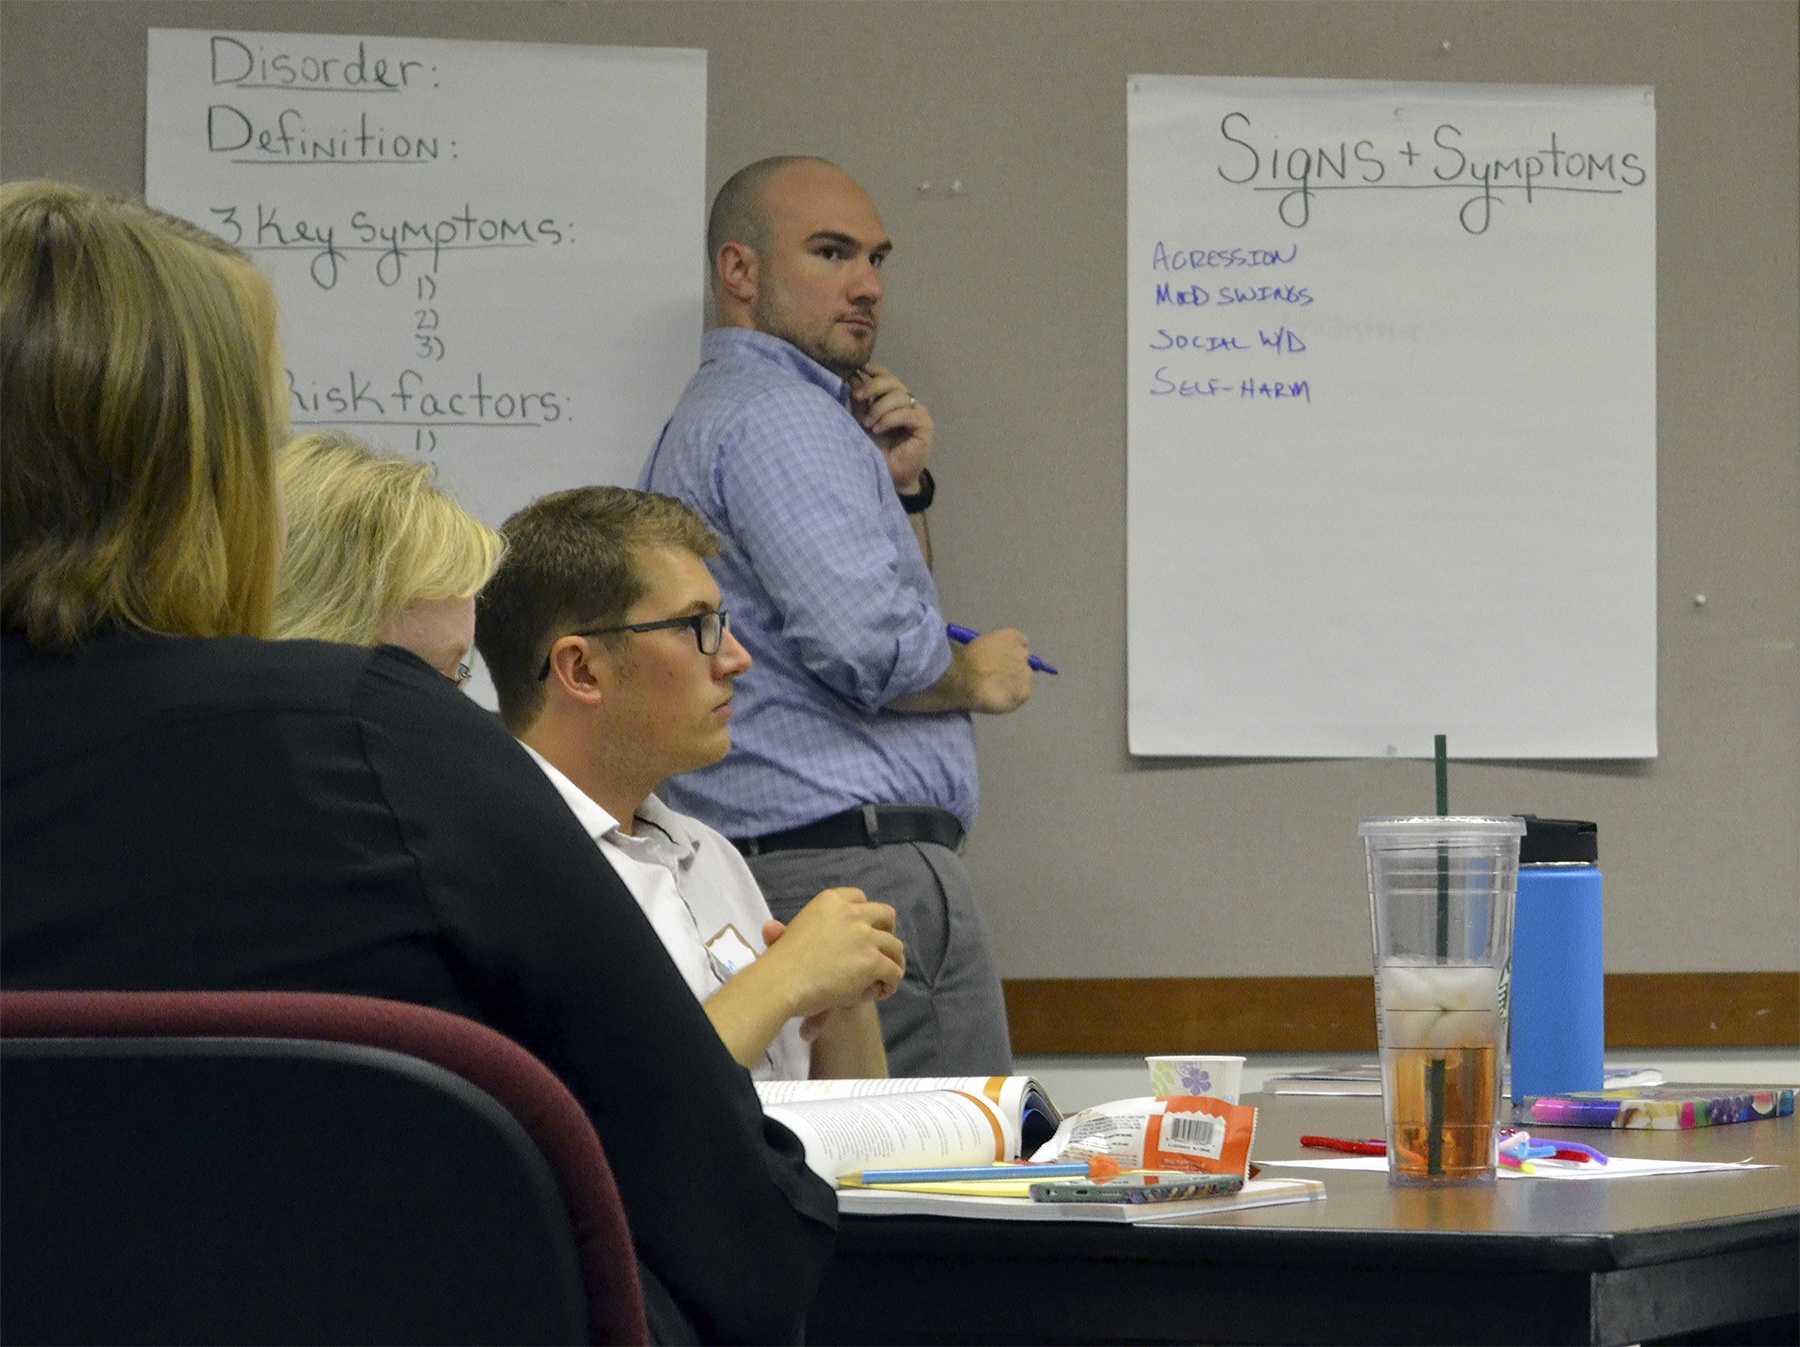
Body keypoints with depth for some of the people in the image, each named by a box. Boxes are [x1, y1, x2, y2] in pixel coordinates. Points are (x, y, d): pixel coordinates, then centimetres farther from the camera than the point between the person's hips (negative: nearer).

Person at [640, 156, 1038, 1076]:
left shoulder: (713, 415, 24)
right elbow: (870, 650, -23)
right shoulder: (777, 417, -11)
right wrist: (979, 676, -4)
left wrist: (901, 491, 13)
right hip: (860, 861, -11)